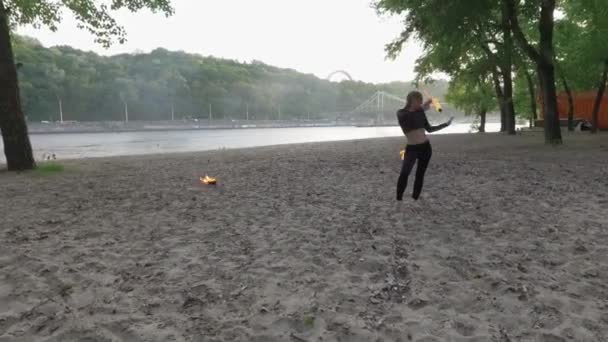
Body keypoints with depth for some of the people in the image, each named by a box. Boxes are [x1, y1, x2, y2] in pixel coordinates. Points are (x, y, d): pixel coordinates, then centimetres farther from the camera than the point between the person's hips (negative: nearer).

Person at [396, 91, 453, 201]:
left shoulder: (421, 112, 8)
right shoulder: (401, 113, -3)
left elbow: (429, 129, 16)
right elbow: (405, 116, -27)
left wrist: (446, 124, 13)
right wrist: (421, 107, -29)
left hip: (425, 147, 5)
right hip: (411, 148, -4)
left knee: (420, 174, 6)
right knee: (404, 173, -22)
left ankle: (415, 199, 15)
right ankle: (399, 200, -14)